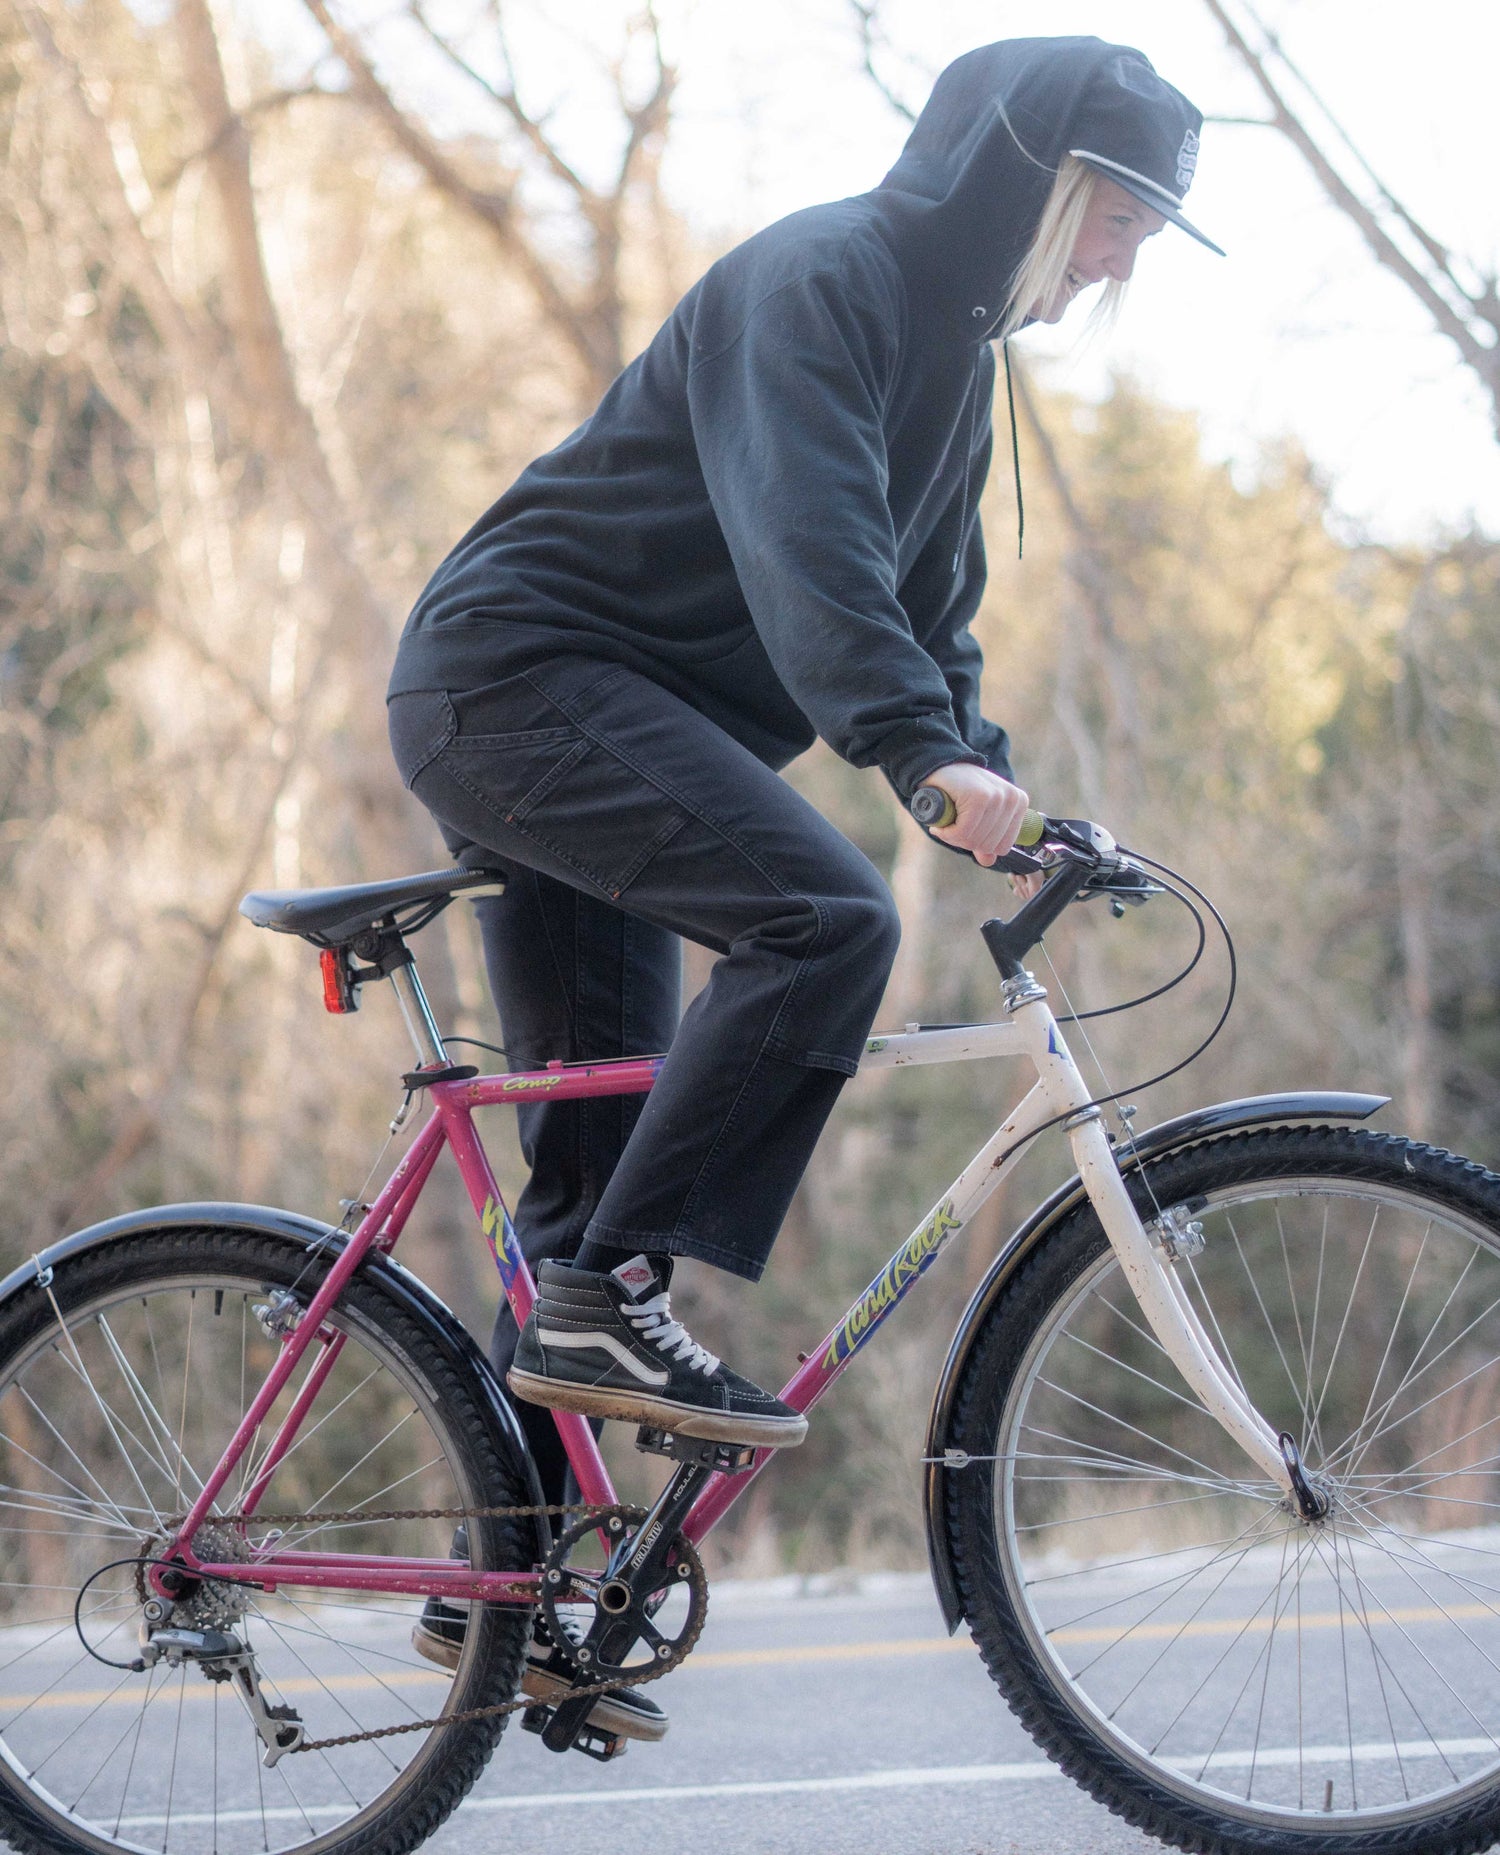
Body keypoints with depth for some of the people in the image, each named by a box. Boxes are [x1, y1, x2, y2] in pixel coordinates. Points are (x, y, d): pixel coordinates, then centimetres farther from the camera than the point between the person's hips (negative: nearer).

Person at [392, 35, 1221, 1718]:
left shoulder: (953, 352, 17)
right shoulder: (814, 283, -14)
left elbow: (926, 610, 22)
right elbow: (807, 540, -31)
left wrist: (1003, 801, 7)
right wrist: (927, 755, -43)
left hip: (611, 725, 10)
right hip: (518, 678, -10)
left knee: (600, 1149, 7)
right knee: (824, 916, -28)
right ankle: (603, 1301, -24)